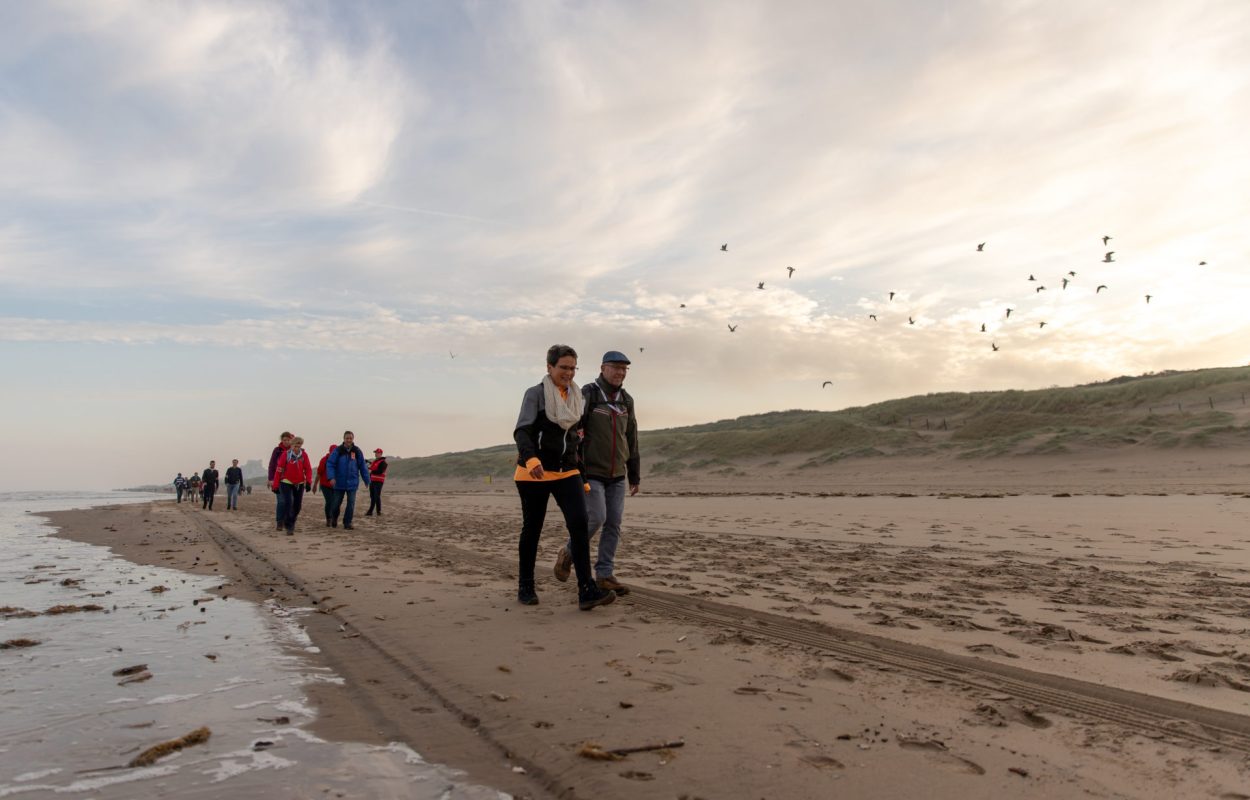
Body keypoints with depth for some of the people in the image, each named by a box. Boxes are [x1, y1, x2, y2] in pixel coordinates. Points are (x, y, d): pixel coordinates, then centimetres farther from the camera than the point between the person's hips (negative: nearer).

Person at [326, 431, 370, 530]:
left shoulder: (357, 452, 0)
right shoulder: (337, 450, -6)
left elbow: (363, 467, 5)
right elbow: (330, 464, -8)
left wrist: (366, 480, 7)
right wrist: (331, 477, -20)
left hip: (352, 483, 1)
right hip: (339, 482, -1)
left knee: (351, 503, -1)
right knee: (336, 503, 9)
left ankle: (347, 523, 11)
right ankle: (334, 518, 35)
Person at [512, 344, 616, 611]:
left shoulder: (577, 397, 11)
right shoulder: (535, 394, -5)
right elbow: (521, 431, -16)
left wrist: (584, 476, 19)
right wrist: (530, 459, -36)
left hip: (567, 472, 4)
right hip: (535, 473, -4)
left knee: (579, 524, -14)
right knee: (532, 529, 7)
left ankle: (587, 591, -17)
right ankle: (525, 588, 25)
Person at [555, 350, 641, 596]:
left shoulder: (626, 400, 7)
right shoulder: (586, 395, -12)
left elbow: (631, 442, 12)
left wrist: (635, 476, 12)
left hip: (616, 475, 6)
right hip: (590, 473, -5)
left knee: (613, 525, 0)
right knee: (596, 519, -15)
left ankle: (605, 576, 8)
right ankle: (569, 554, 11)